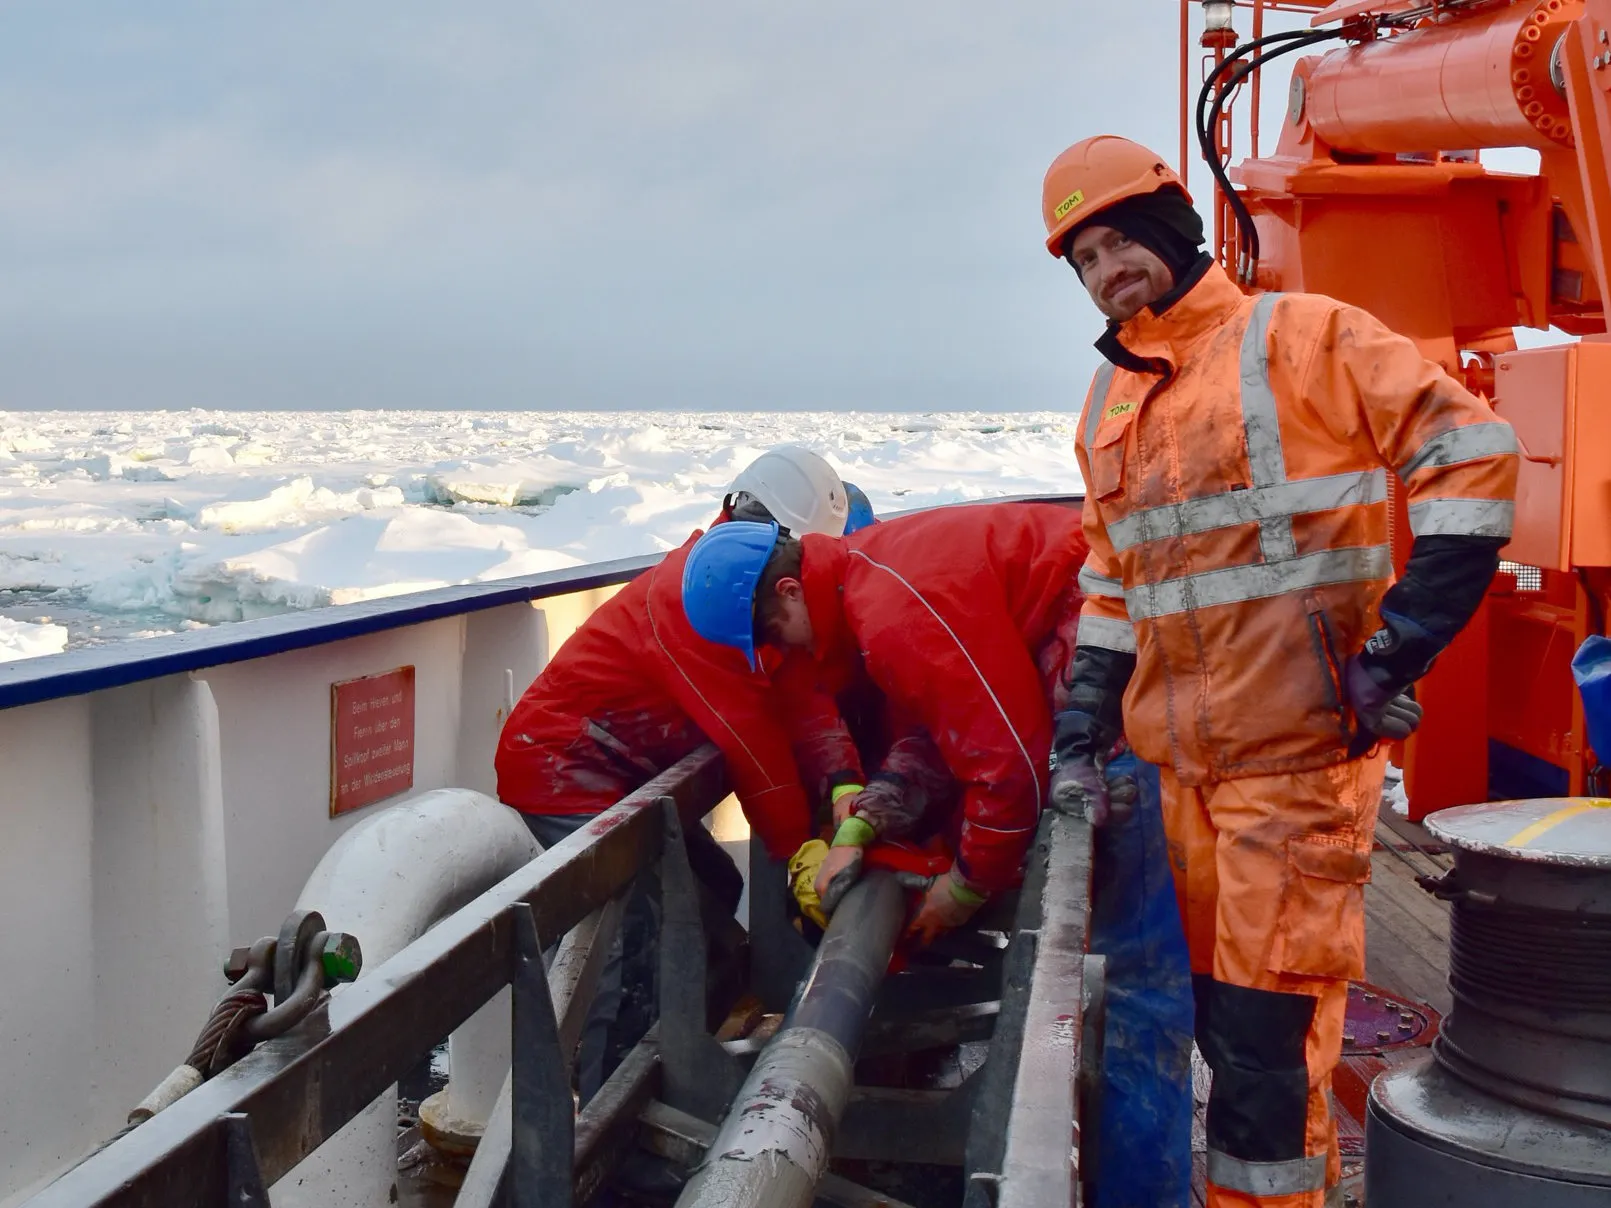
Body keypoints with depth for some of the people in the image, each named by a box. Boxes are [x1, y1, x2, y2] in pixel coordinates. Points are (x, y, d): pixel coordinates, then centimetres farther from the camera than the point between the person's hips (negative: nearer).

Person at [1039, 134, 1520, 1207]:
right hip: (1186, 759, 7)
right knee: (1221, 1008, 14)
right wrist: (1081, 735, 16)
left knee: (1267, 1024, -7)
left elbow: (1473, 460, -11)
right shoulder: (1111, 405, 17)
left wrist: (1399, 654, -14)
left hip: (1302, 745, -7)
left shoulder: (1304, 338, -5)